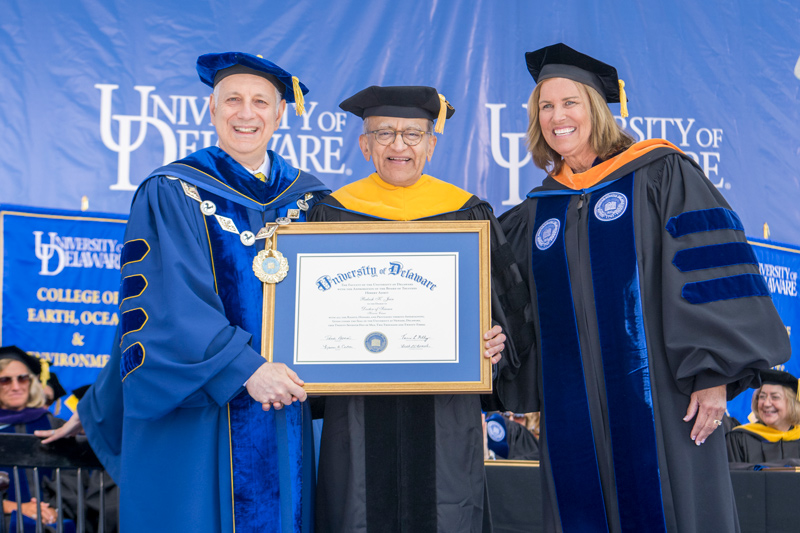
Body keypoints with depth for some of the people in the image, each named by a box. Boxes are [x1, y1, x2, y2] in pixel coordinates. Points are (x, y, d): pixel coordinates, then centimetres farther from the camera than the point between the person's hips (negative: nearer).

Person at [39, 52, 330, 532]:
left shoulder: (305, 198, 10)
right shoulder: (170, 195, -3)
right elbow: (166, 307, -13)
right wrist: (244, 367, -23)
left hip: (284, 417, 4)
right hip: (195, 413, -4)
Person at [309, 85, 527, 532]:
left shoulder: (466, 213, 7)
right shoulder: (333, 214, 6)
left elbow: (499, 303, 8)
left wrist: (493, 341, -10)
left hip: (445, 413, 0)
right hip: (360, 412, 0)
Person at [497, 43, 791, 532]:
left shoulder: (660, 174, 1)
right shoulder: (534, 214, 15)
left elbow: (709, 272, -7)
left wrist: (713, 373, -14)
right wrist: (521, 393, 10)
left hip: (656, 404, -4)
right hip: (572, 414, 4)